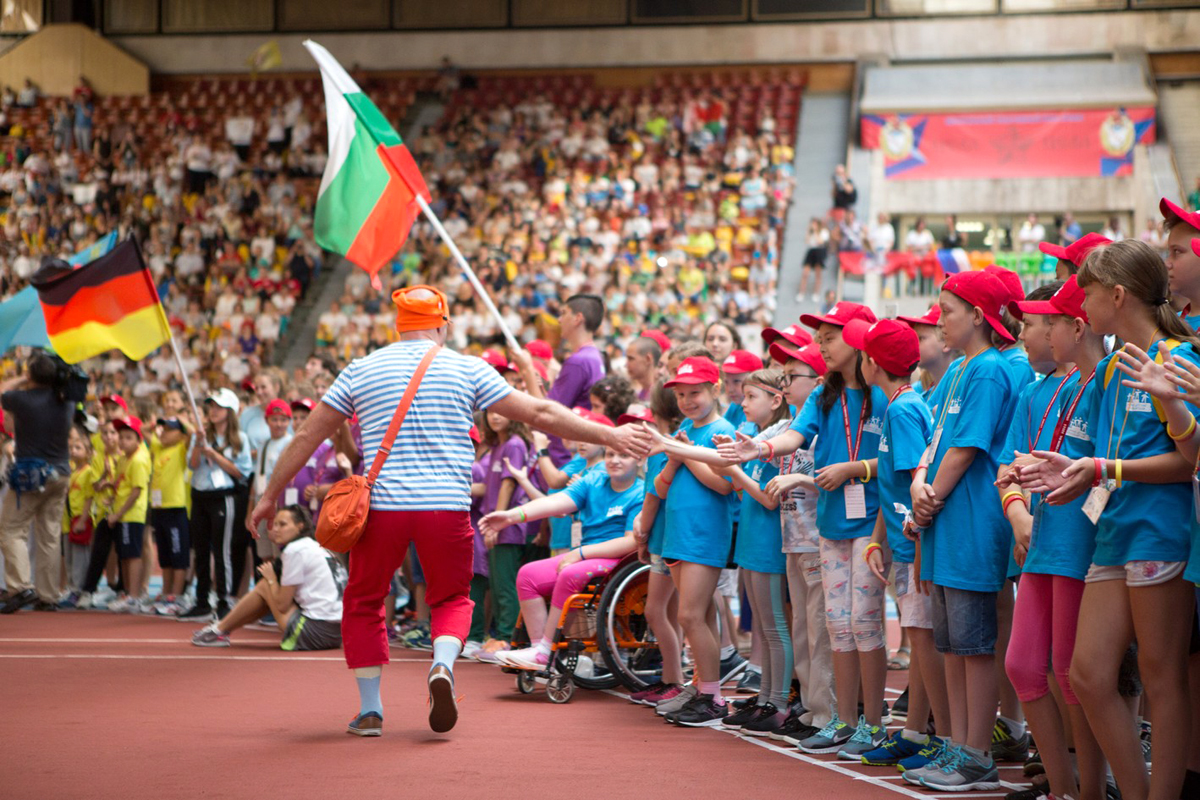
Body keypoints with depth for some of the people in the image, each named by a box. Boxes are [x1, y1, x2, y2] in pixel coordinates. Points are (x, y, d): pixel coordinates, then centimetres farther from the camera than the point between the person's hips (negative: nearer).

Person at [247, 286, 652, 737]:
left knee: (363, 602, 16)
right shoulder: (467, 370, 5)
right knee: (451, 599, 16)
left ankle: (369, 710, 11)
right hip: (447, 508, 0)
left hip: (381, 506, 0)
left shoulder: (361, 370, 9)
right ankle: (443, 665, -13)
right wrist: (610, 437, 11)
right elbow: (540, 415, 4)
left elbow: (308, 437, 12)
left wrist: (270, 495, 22)